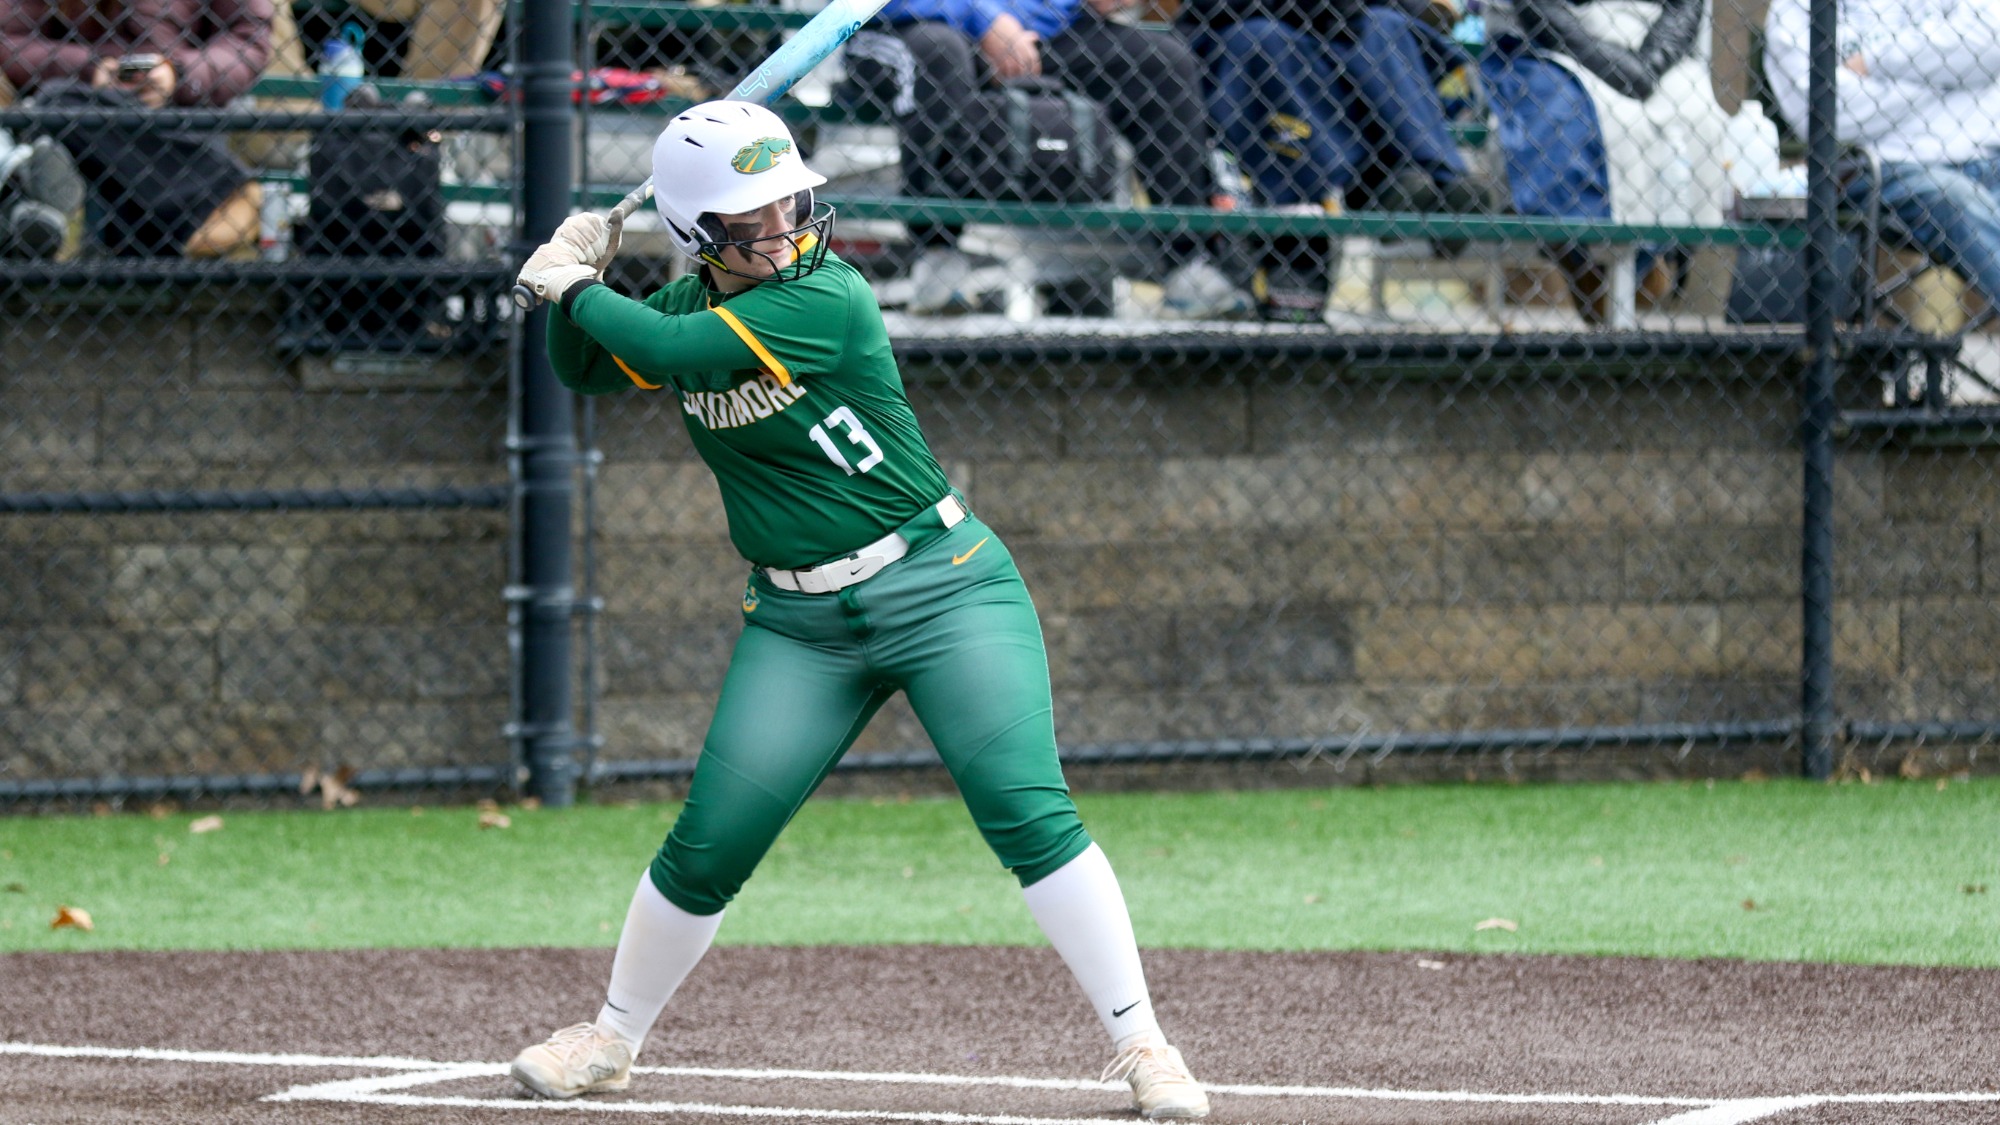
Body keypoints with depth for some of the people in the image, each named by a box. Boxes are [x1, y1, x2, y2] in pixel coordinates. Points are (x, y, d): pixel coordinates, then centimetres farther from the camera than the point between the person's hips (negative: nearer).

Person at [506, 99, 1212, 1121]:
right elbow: (583, 370, 17)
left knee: (1029, 813, -17)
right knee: (708, 843, 3)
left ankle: (1139, 1043, -11)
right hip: (799, 624, 5)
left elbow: (665, 352, -26)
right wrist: (573, 287, -3)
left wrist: (576, 288, -10)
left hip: (941, 586, -5)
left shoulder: (825, 299, -18)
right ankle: (611, 1039, 23)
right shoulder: (691, 304, 3)